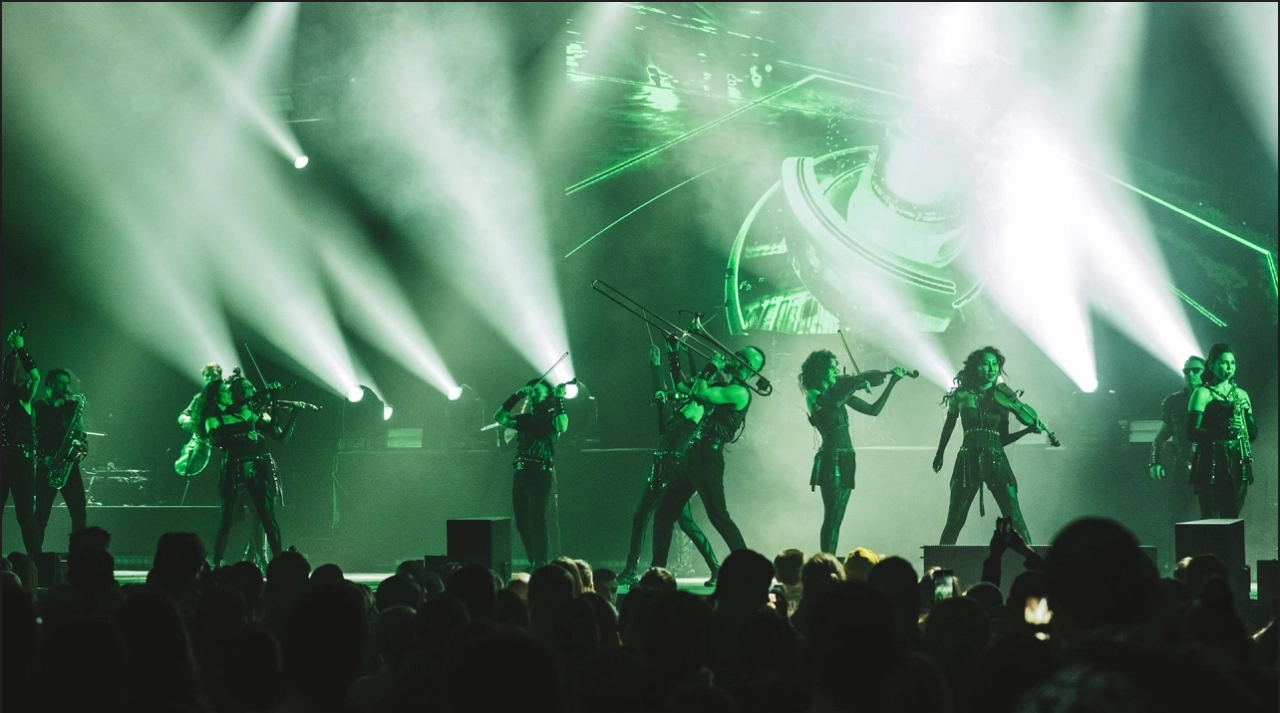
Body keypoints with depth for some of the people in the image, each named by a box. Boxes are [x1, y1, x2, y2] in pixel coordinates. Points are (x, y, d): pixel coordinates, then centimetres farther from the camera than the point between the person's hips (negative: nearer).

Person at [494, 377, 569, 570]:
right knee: (522, 521, 7)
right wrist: (516, 397, -3)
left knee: (536, 518, -15)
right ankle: (534, 561, 20)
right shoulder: (524, 419, 16)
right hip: (521, 473, 6)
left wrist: (559, 400, -21)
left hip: (541, 474, -6)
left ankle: (541, 564, -15)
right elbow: (499, 417, 5)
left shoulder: (551, 418, 2)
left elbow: (562, 427, -20)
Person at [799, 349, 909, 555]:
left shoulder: (838, 391, 14)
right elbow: (835, 403, -30)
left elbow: (874, 410, 14)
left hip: (845, 460, 8)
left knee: (836, 519, 7)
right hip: (831, 459, -8)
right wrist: (859, 384, -22)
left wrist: (892, 383, 8)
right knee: (831, 517, -12)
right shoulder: (814, 395, -7)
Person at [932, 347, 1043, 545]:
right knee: (955, 521, -1)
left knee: (1014, 520, -7)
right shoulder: (962, 395, 5)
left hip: (996, 460, 1)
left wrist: (1028, 430, -3)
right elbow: (948, 428, 18)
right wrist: (939, 455, 19)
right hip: (968, 460, -1)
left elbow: (1003, 438, 11)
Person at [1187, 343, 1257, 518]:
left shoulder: (1241, 394, 16)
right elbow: (1192, 433, -10)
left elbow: (1253, 435, 14)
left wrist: (1246, 412, -4)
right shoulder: (1203, 394, 0)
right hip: (1211, 464, -5)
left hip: (1236, 464, 5)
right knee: (1210, 519, -9)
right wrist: (1222, 428, -25)